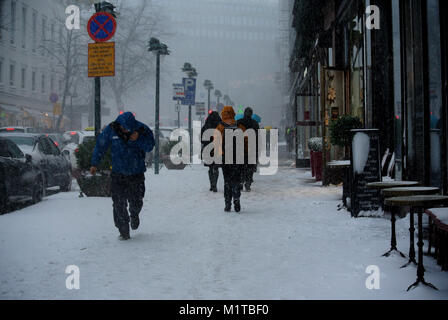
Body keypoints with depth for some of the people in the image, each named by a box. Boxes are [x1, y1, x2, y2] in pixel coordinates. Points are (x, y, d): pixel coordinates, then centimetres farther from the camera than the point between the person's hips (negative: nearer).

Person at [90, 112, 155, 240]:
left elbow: (150, 146, -9)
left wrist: (138, 139, -26)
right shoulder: (111, 130, -7)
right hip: (118, 174, 0)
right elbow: (100, 146, 4)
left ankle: (134, 216, 42)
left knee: (136, 202, 6)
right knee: (119, 204, -4)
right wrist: (94, 164, 8)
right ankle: (124, 231, 9)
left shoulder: (142, 129, -8)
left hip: (136, 173, 0)